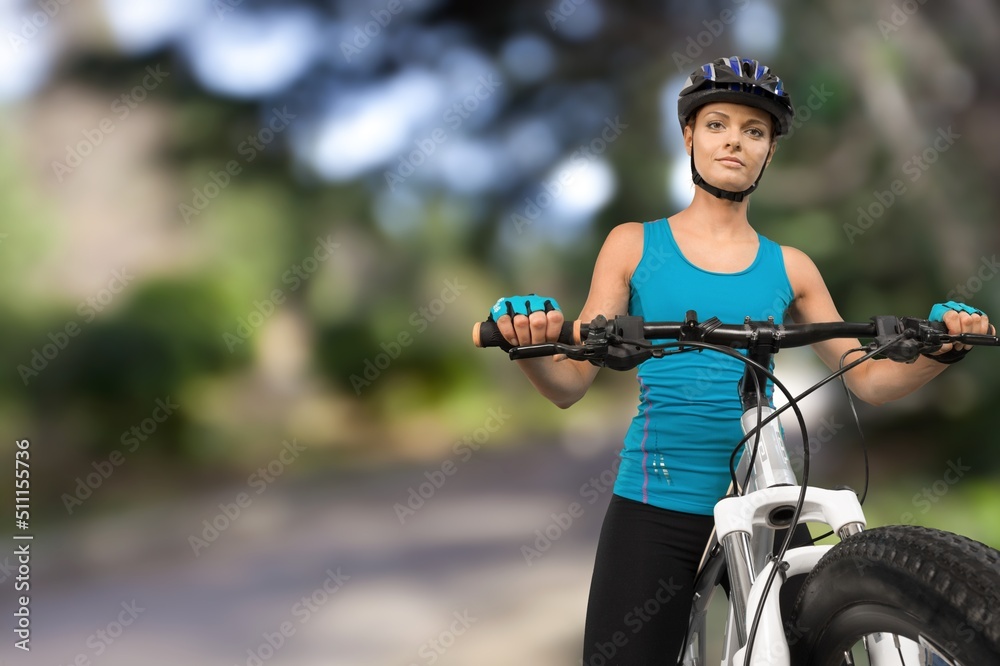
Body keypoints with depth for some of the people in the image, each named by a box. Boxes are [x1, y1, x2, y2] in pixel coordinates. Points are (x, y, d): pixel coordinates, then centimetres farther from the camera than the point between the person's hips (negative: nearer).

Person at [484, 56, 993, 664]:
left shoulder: (789, 268, 9)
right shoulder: (634, 246, 5)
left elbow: (867, 380, 10)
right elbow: (571, 385, 0)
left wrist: (942, 351, -9)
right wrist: (529, 346, -22)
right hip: (654, 506, -2)